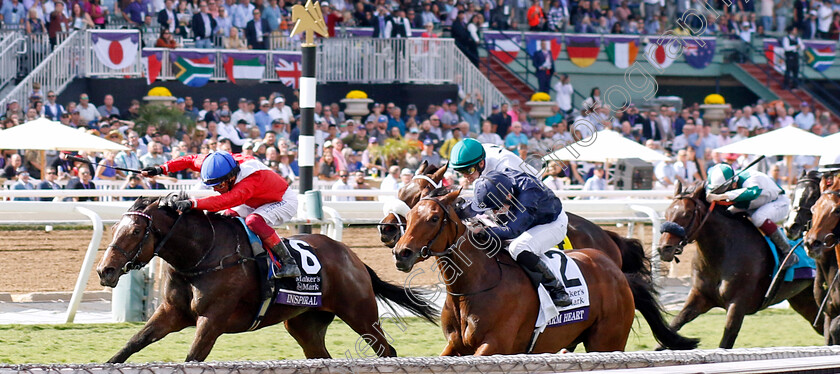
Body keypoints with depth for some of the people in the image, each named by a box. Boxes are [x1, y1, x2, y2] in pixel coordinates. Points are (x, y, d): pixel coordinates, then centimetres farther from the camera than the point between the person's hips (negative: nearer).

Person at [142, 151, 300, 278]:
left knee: (254, 221, -33)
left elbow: (227, 200, -55)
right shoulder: (220, 164, -17)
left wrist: (192, 203, -63)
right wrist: (162, 169, -18)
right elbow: (191, 160, -6)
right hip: (257, 203, 9)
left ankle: (289, 262, -26)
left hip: (285, 201, -9)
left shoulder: (251, 180, -41)